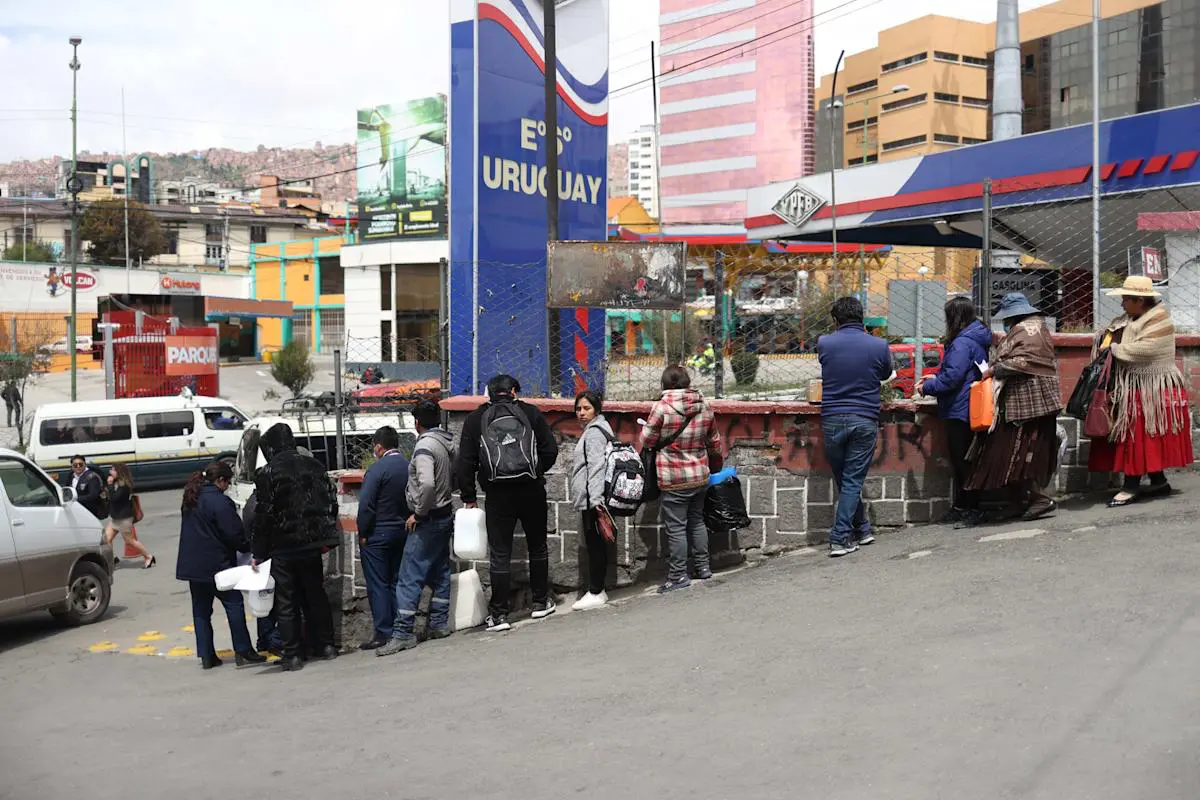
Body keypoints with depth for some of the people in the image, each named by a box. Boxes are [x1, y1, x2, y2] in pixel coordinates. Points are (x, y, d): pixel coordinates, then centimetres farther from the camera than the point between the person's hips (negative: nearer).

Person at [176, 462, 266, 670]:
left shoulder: (191, 499, 13)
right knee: (234, 604, 1)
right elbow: (234, 533, -17)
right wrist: (249, 547, 0)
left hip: (191, 564, 8)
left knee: (201, 610, 11)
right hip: (216, 565, -8)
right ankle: (243, 651, 1)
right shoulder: (219, 501, -16)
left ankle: (206, 655, 11)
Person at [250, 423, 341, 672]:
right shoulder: (313, 465, 5)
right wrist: (326, 538, 15)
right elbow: (331, 500, 7)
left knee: (286, 601, 3)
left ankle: (292, 655, 4)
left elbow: (264, 514, -12)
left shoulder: (267, 473, -11)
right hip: (312, 541, 5)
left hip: (283, 546, -5)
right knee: (316, 594, 16)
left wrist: (258, 553, -6)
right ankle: (325, 646, 20)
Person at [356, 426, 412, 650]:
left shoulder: (376, 469, -16)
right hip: (403, 532, 6)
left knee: (378, 585, 0)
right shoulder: (410, 467, 2)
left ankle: (383, 632, 0)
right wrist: (407, 522, 13)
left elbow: (366, 505, -17)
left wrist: (362, 533, -7)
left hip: (377, 535, -6)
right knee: (398, 582, 13)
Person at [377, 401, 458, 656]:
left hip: (427, 520, -9)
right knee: (440, 571, 16)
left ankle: (403, 633, -7)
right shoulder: (448, 443, 8)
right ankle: (439, 623, 21)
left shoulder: (425, 446, -18)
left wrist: (419, 513, -19)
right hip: (446, 515, 9)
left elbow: (427, 484, -30)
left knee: (409, 578, -7)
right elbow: (455, 479, 17)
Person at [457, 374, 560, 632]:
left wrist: (469, 497, 8)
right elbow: (551, 450, 1)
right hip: (532, 491, 1)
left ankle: (499, 614, 2)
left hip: (497, 495, -1)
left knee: (499, 554, 3)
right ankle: (541, 602, 25)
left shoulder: (475, 419, 5)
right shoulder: (530, 412, 4)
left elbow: (466, 462, 1)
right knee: (537, 546, 17)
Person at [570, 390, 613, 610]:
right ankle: (598, 590, 18)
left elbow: (596, 467, -20)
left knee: (595, 544, -6)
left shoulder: (594, 432, -13)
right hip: (590, 499, 11)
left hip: (591, 499, -11)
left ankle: (595, 592, -2)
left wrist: (595, 499, -24)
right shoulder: (594, 429, 19)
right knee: (596, 544, 12)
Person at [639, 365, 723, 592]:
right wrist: (715, 468, 29)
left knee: (676, 527, 0)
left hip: (674, 479, -6)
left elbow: (646, 441, -9)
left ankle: (678, 575, 4)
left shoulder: (663, 407, -15)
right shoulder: (704, 407, 2)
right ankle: (703, 567, 27)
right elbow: (714, 442, 14)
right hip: (700, 475, 6)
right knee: (697, 520, 20)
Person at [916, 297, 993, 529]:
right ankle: (962, 508, 25)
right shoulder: (976, 339, 13)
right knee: (961, 460, 16)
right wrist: (936, 377, 17)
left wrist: (927, 387, -10)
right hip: (970, 410, 10)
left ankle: (970, 510, 3)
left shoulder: (962, 343, -19)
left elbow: (952, 377, -23)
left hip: (960, 411, -10)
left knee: (962, 461, -3)